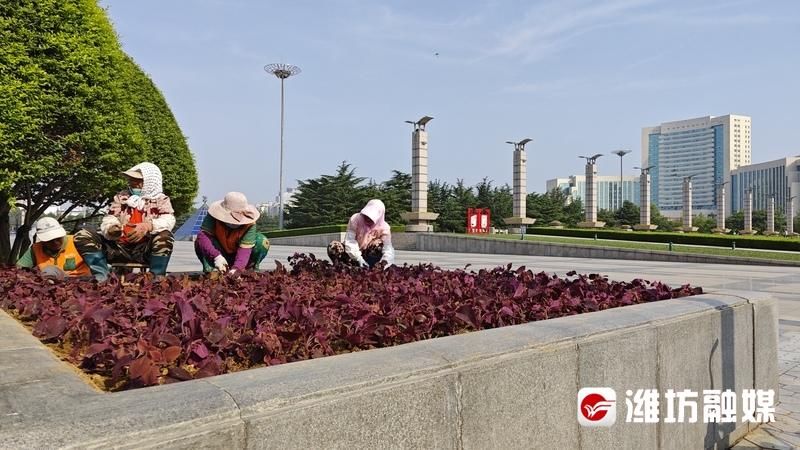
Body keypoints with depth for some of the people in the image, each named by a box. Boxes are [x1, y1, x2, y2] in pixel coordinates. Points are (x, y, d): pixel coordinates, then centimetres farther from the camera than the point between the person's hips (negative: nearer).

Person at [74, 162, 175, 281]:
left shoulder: (161, 199, 2)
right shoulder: (122, 197, 14)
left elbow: (168, 221, -17)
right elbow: (108, 220, 4)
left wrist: (148, 226, -37)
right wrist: (110, 230, -21)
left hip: (145, 250, -4)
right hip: (119, 247, 4)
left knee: (164, 236, -35)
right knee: (82, 236, -8)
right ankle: (102, 277, -13)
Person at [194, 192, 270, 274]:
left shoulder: (249, 223, -25)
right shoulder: (214, 217, -25)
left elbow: (245, 248, -32)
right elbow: (202, 235, -37)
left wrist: (236, 268, -48)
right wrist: (216, 256, -51)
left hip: (236, 255, 1)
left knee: (262, 242, -23)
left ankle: (249, 269, -5)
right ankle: (210, 270, -18)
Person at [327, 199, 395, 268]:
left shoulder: (384, 228, -18)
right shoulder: (355, 219, -18)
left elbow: (388, 249, -25)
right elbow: (350, 241, -21)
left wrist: (384, 262, -46)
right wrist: (359, 259, -33)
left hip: (369, 256, 0)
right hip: (353, 253, 0)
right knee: (333, 246, -25)